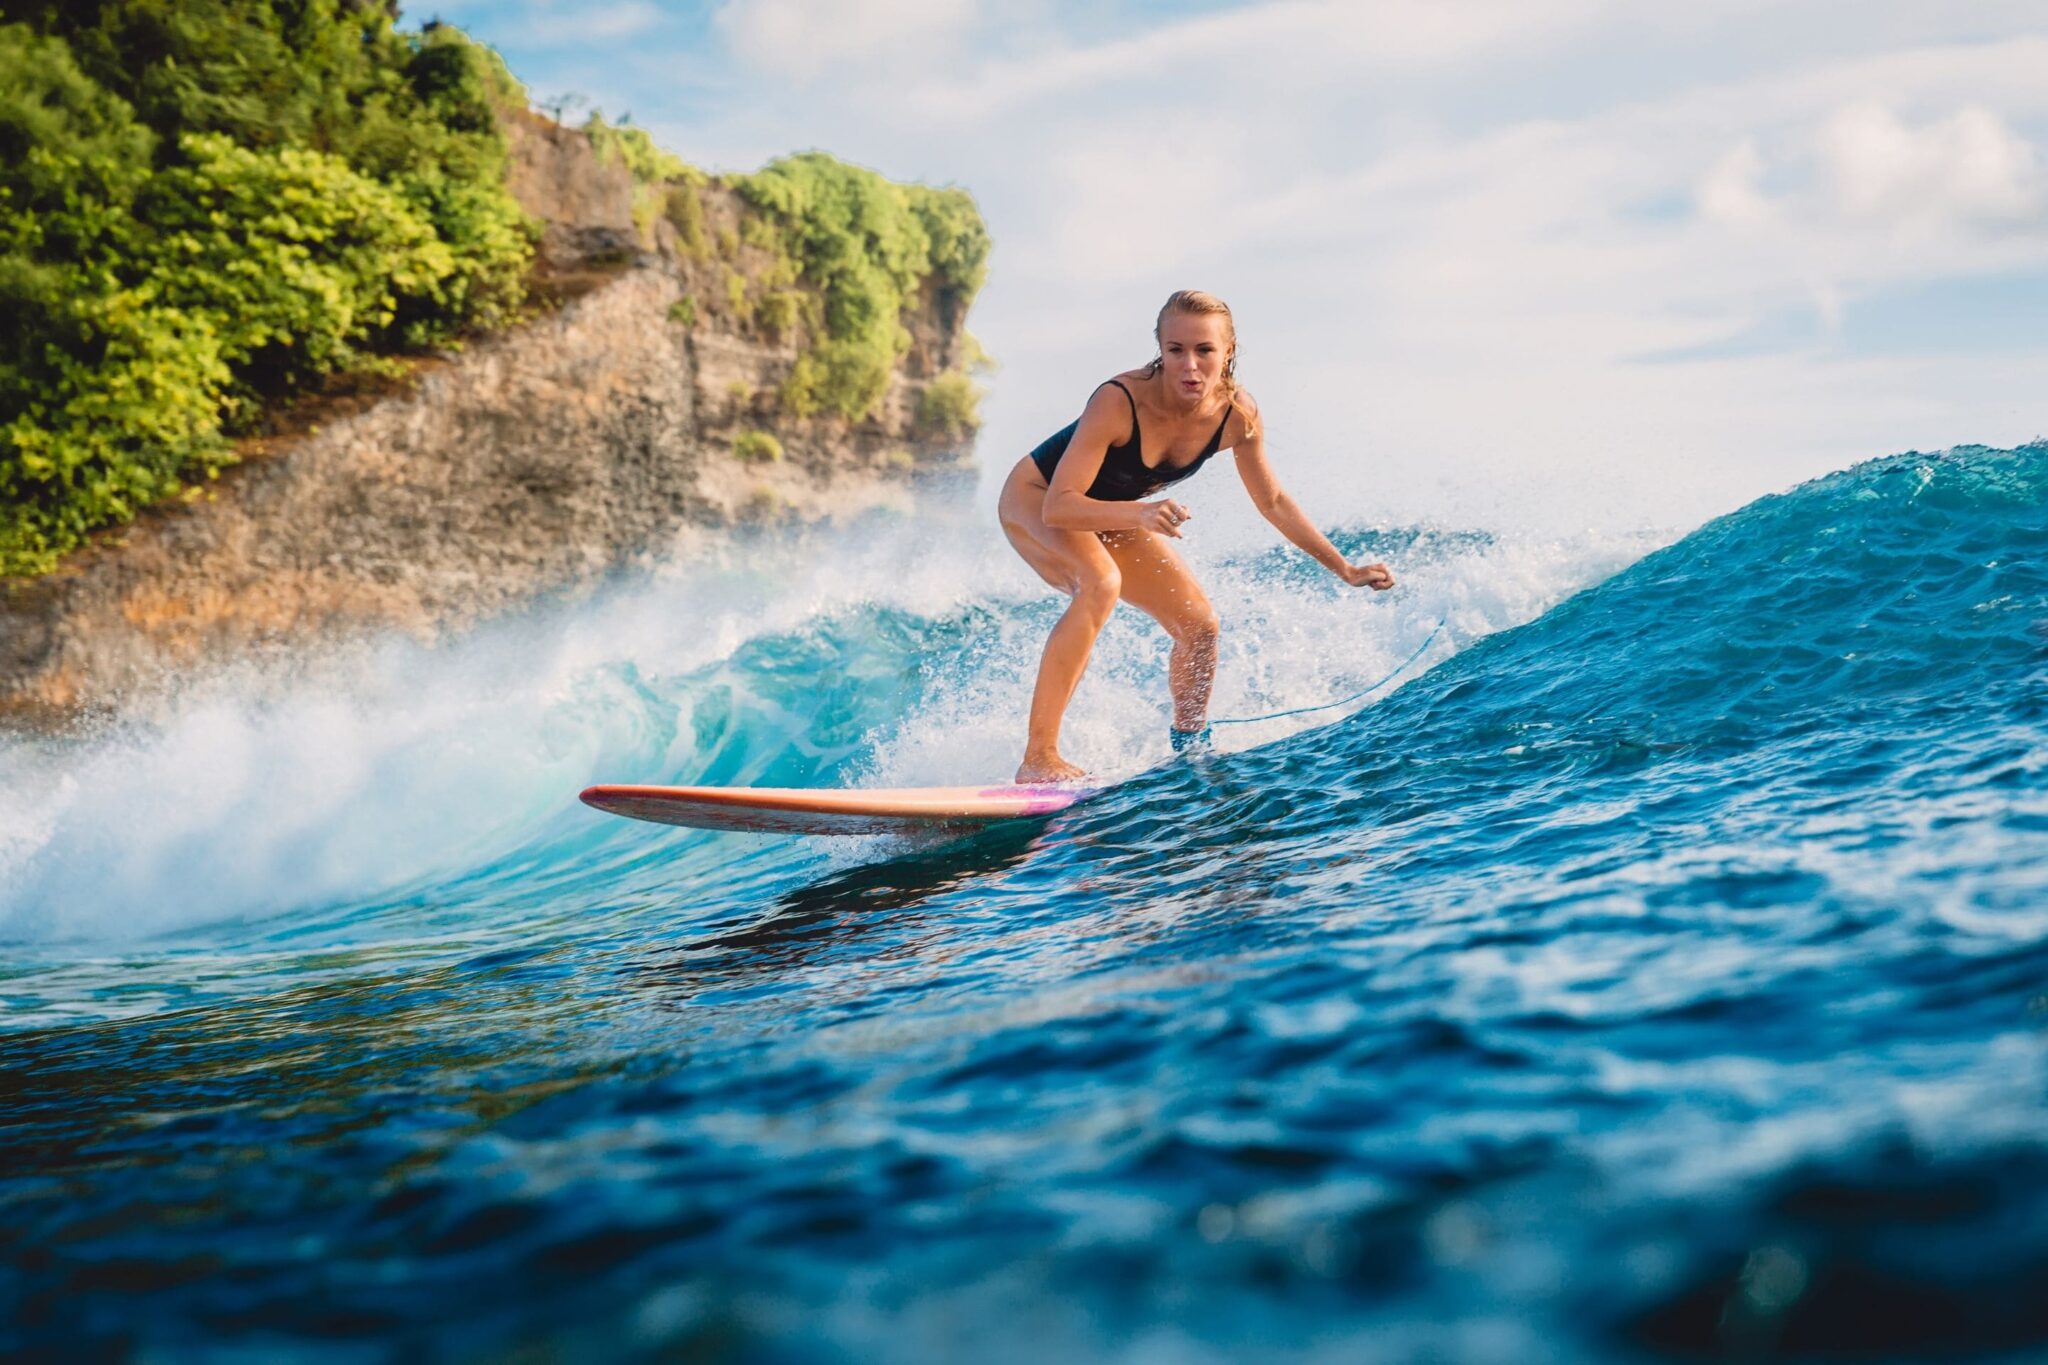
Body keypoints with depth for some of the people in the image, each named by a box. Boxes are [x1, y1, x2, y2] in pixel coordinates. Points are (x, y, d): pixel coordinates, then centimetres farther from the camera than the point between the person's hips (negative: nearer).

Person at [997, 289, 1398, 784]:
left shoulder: (1237, 414, -19)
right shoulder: (1119, 401, -36)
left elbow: (1273, 502, -3)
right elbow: (1058, 505, -40)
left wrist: (1344, 568, -2)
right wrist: (1141, 513, -56)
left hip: (1111, 517, 6)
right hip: (1034, 499, -6)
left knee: (1199, 624, 0)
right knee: (1101, 582, -36)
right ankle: (1038, 758, -35)